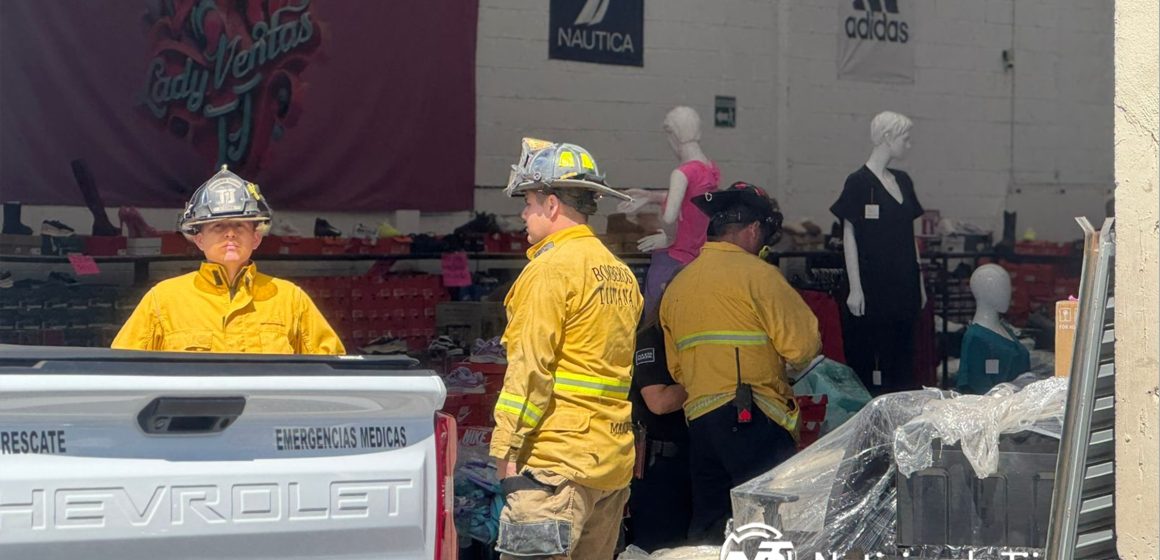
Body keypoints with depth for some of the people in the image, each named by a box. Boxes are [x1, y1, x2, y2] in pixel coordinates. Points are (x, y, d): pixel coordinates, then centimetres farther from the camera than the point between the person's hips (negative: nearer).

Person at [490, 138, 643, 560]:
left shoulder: (551, 268, -10)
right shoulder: (621, 273, 15)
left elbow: (530, 368, -14)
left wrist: (506, 447, -11)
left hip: (559, 458, -9)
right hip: (615, 461, 9)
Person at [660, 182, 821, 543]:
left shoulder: (677, 286, 17)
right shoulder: (756, 273, -6)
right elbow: (803, 348, -7)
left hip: (698, 416, 7)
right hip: (751, 418, -7)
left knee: (708, 525, 11)